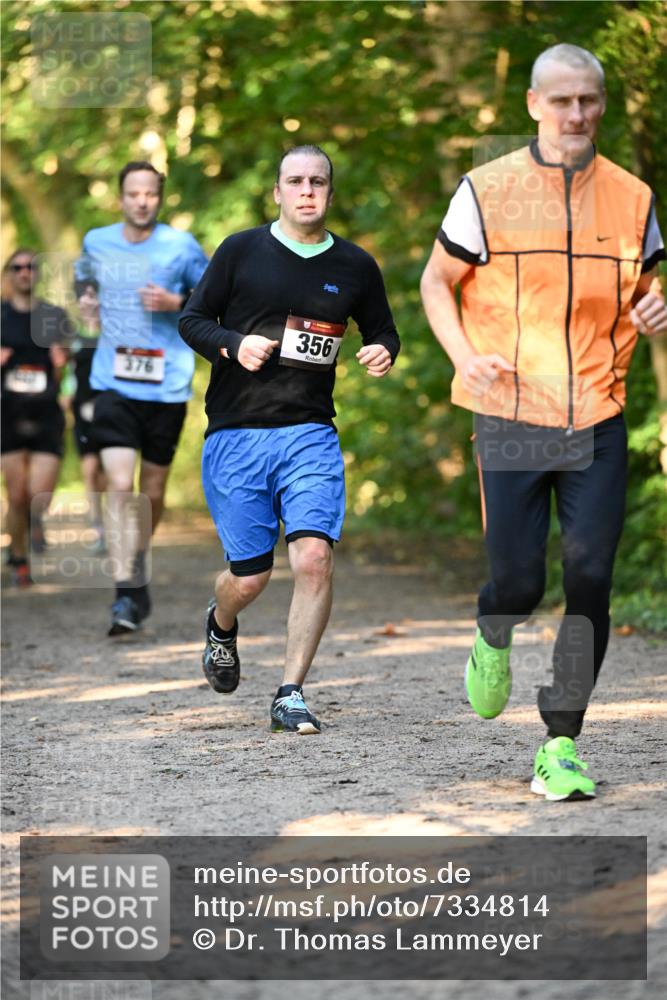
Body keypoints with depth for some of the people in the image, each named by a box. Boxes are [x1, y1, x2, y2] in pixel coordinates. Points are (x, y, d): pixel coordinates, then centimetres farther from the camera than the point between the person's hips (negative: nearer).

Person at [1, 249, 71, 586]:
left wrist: (59, 364, -9)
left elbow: (59, 377, 12)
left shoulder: (55, 317, 7)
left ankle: (35, 519, 25)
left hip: (46, 415, 0)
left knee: (40, 497, -10)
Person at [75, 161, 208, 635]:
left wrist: (177, 303, -12)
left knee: (152, 490, 10)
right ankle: (129, 591, -13)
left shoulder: (180, 246, -3)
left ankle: (138, 562, 37)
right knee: (119, 485, -14)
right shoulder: (97, 242, 6)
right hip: (113, 382, 1)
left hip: (166, 385, -1)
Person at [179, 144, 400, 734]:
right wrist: (234, 345, -14)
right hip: (236, 435, -1)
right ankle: (221, 625, 40)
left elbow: (382, 331, 20)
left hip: (311, 435, 1)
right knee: (250, 576, 2)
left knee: (314, 556, -18)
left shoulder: (355, 266, 7)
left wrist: (384, 353, -4)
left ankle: (291, 696, -7)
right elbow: (193, 320, 6)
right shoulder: (241, 252, 2)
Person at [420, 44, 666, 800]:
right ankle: (492, 639, 34)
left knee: (589, 582, -4)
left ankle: (561, 745, 5)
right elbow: (437, 281, 8)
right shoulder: (488, 189, -1)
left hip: (598, 421, 2)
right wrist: (465, 357, -8)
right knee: (518, 579, -4)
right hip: (511, 418, -2)